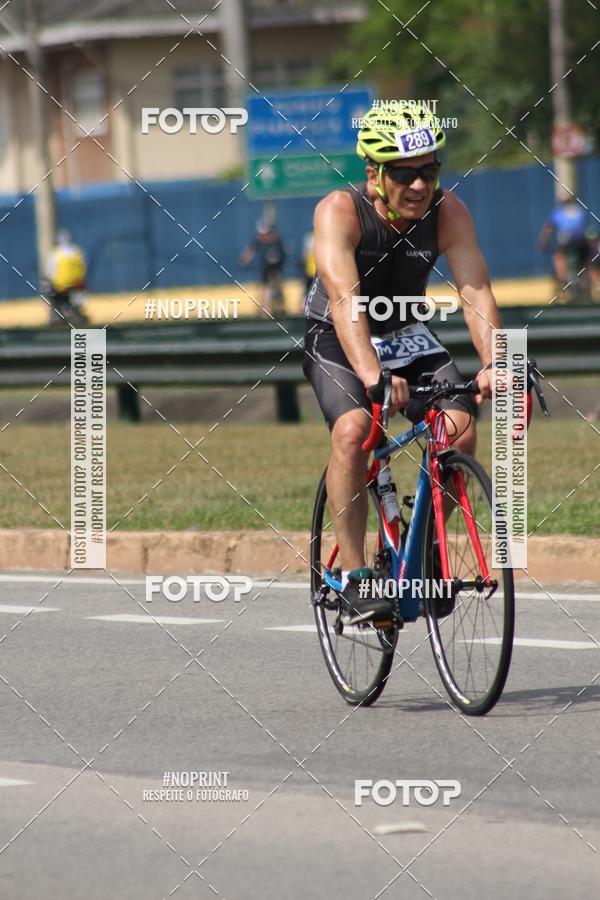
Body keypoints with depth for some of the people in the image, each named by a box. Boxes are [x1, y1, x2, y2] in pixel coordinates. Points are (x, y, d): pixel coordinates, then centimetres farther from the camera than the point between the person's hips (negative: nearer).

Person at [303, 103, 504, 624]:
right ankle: (353, 575, -23)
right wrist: (372, 375, -56)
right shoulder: (340, 212, -27)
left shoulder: (448, 214, -18)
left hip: (406, 335, 4)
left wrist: (494, 366, -45)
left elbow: (476, 292, -26)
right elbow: (344, 298, -40)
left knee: (460, 428, -19)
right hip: (336, 340, -4)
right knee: (353, 429, -31)